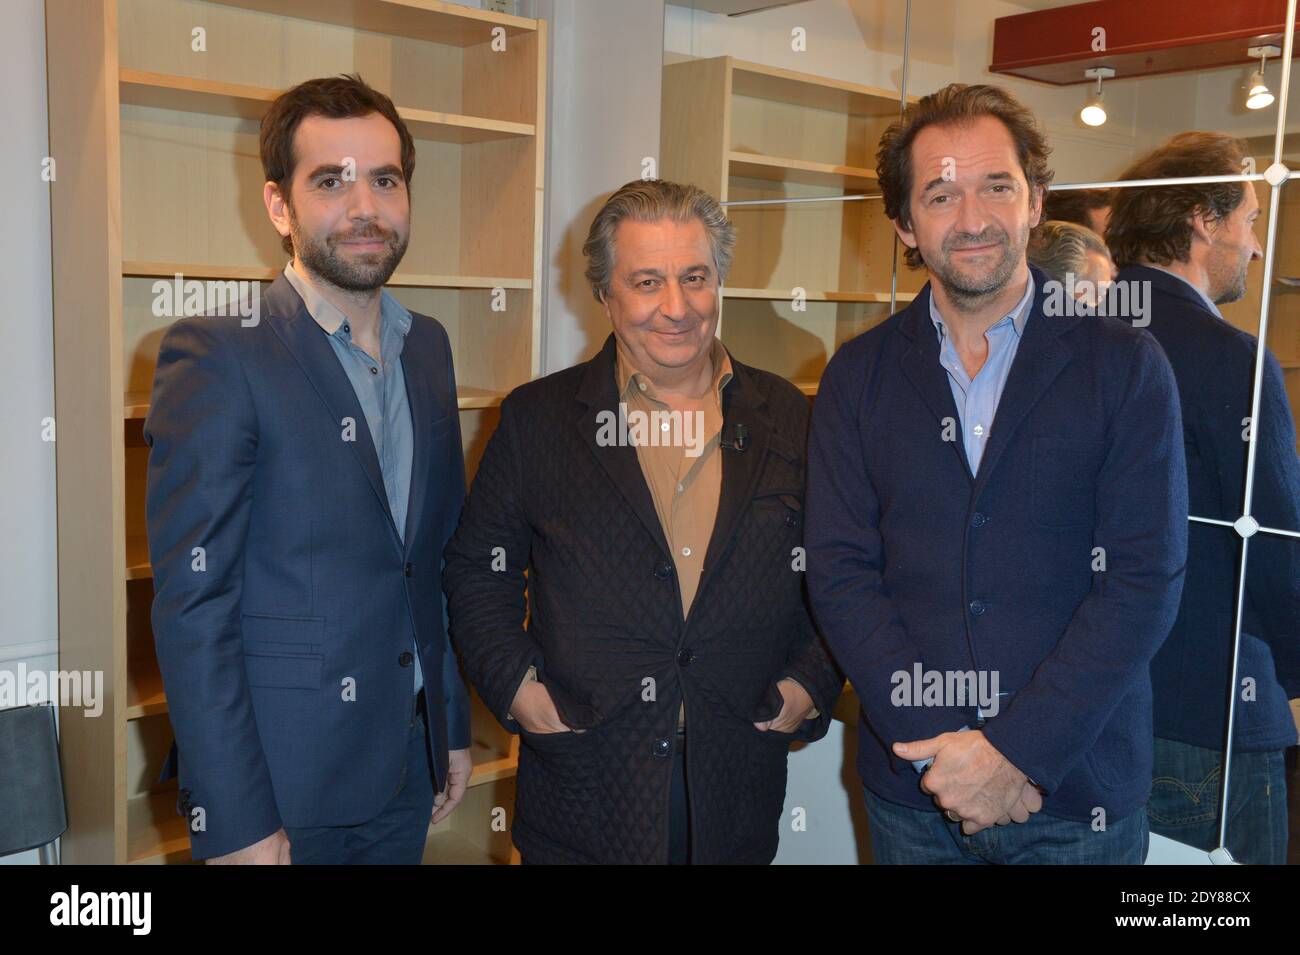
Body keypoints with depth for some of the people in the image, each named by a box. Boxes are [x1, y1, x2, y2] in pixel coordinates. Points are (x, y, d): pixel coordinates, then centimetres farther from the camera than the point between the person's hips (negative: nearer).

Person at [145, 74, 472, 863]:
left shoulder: (428, 347, 6)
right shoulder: (216, 356, -14)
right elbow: (193, 606, -16)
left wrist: (454, 724, 12)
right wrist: (235, 822, -17)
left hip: (407, 768, 6)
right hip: (281, 781, -5)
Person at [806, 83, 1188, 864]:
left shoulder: (1126, 367, -4)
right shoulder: (858, 376, 2)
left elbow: (1145, 579, -10)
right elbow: (839, 572, -4)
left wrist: (1017, 750, -16)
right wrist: (938, 749, -13)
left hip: (1080, 791, -1)